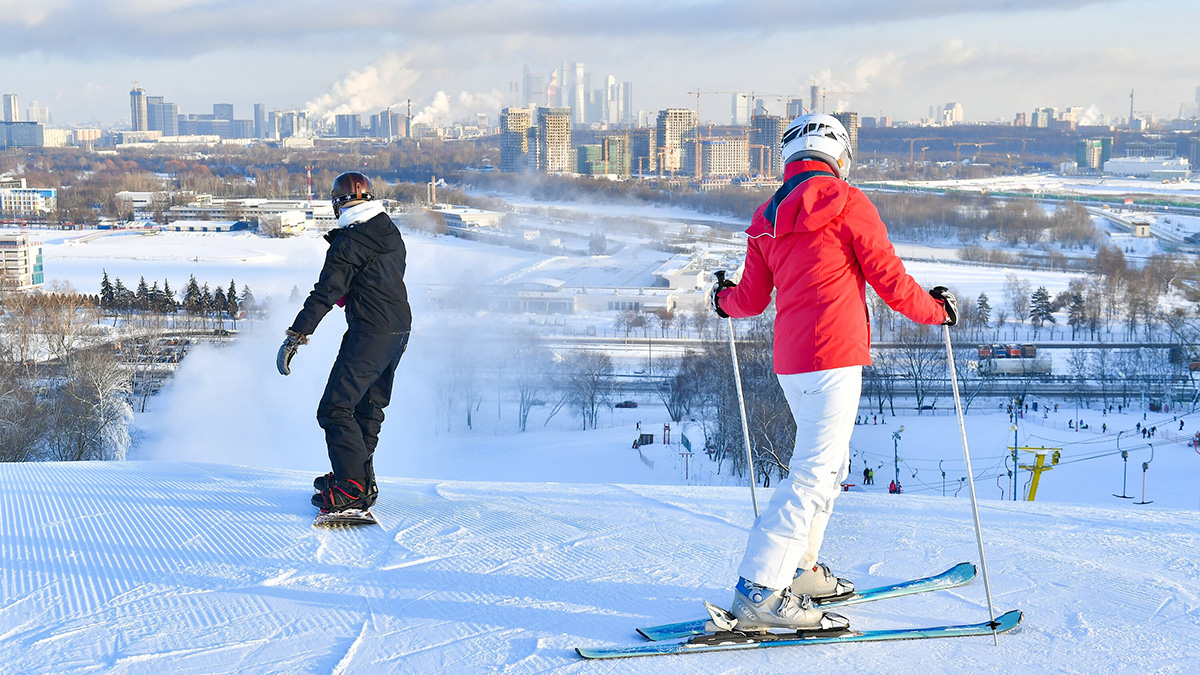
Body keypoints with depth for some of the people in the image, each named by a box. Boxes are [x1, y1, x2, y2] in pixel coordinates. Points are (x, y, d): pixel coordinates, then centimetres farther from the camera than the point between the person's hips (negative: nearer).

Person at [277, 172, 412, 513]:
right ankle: (361, 477, 28)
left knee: (335, 409, -10)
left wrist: (295, 336, -16)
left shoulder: (348, 243, -14)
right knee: (370, 406, 21)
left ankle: (352, 488, -19)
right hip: (400, 328, 9)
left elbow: (325, 295, -18)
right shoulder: (391, 234, 11)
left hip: (369, 333, -9)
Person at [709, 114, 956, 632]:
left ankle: (799, 569, 26)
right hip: (832, 355, -8)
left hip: (790, 361, 8)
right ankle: (759, 592, -15)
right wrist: (936, 310, 11)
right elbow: (888, 277, -5)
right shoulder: (845, 201, -4)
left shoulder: (769, 217, 15)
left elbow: (751, 299, 19)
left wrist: (723, 299, 41)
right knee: (816, 472, -10)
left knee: (827, 459, 22)